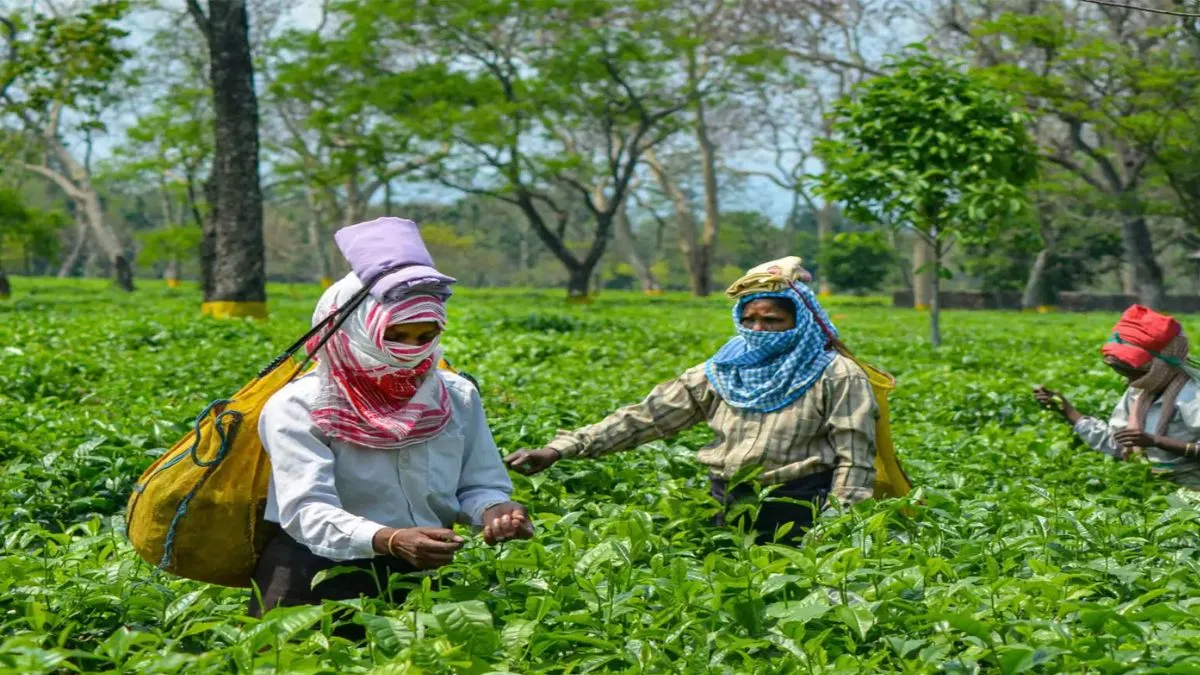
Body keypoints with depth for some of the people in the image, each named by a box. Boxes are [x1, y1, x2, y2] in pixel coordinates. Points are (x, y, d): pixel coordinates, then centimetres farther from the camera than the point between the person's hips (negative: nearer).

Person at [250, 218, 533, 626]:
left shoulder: (457, 398, 6)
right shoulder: (298, 408, -10)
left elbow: (480, 485, 9)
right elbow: (307, 509, -20)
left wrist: (494, 511, -16)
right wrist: (390, 541, -37)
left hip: (423, 569, 5)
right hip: (321, 568, -4)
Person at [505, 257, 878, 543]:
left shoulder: (836, 376, -3)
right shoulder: (718, 374, 8)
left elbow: (855, 461, -7)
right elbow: (645, 417, 3)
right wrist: (558, 450, -5)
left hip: (797, 514, -4)